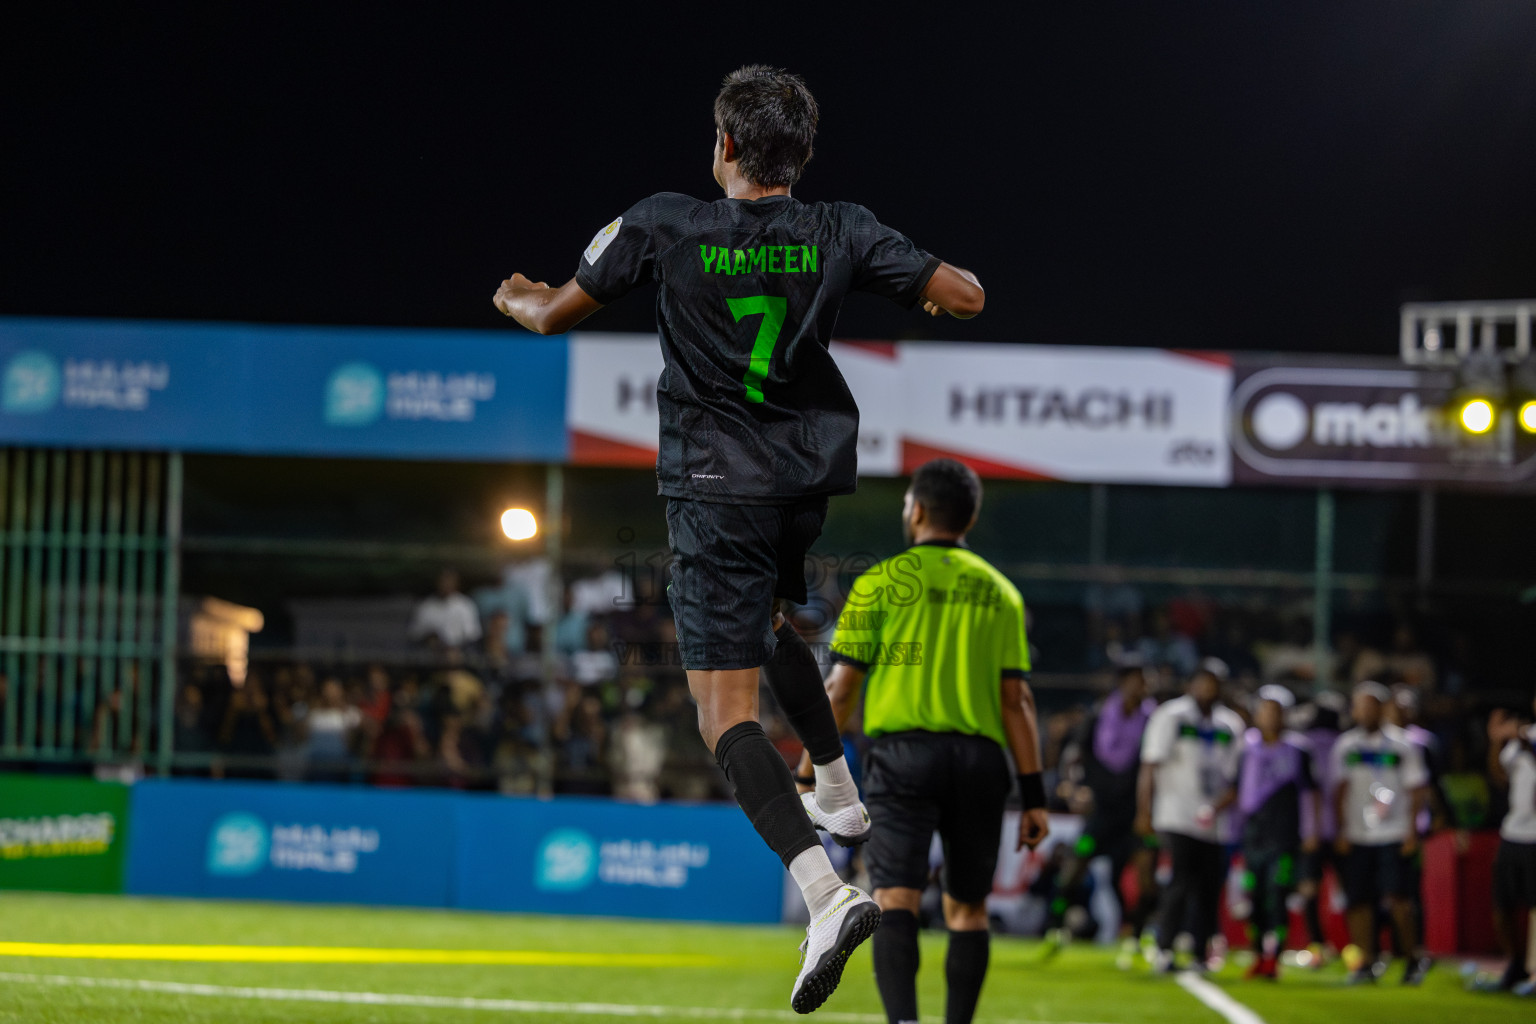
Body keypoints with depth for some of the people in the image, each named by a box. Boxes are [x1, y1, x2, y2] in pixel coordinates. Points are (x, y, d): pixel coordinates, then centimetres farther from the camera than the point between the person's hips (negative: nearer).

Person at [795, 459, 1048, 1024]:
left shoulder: (880, 583, 3)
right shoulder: (999, 590, 10)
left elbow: (841, 688, 0)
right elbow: (1016, 698, 7)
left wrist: (809, 776, 6)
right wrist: (1033, 793, 9)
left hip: (903, 751, -3)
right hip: (980, 757, 3)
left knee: (895, 899, -10)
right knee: (967, 907, 12)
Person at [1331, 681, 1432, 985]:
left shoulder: (1401, 743, -1)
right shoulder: (1345, 746, 9)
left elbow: (1417, 790, 1)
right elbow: (1340, 791, 14)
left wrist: (1412, 830, -6)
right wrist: (1342, 830, 6)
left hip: (1393, 835, -4)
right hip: (1357, 836, 4)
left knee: (1397, 897, -13)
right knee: (1358, 900, -1)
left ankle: (1413, 957, 3)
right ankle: (1366, 964, 7)